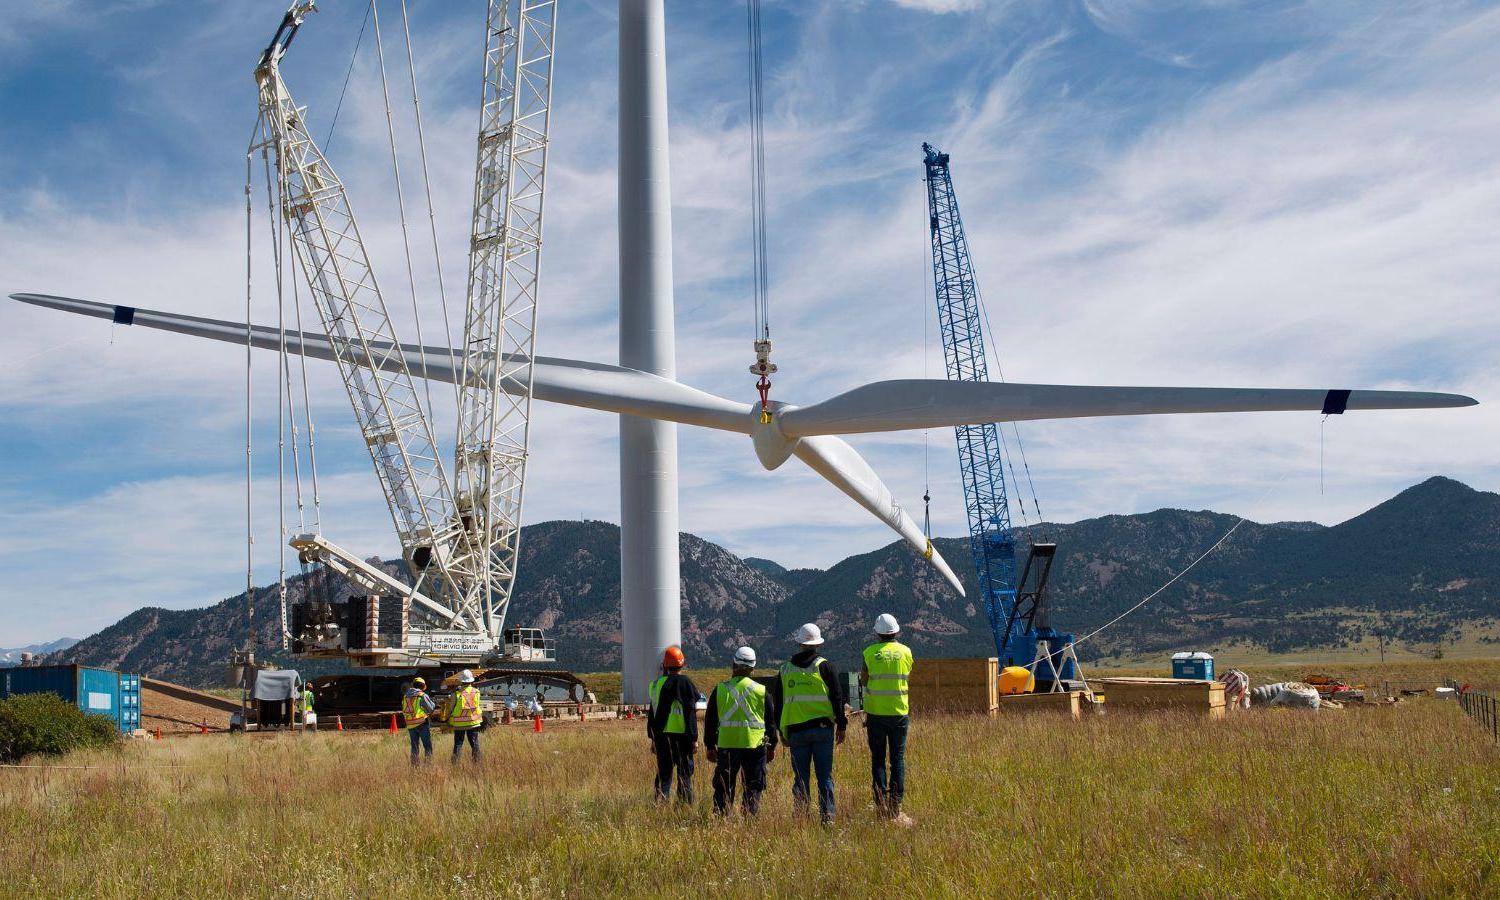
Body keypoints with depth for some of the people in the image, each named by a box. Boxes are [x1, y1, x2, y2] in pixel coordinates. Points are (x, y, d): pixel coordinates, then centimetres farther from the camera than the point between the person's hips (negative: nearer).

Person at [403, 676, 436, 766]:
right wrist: (433, 704, 16)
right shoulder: (422, 696, -9)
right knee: (427, 746, 1)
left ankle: (414, 765, 12)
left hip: (411, 725, 5)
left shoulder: (406, 697, 8)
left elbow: (404, 711, 16)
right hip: (422, 724, -5)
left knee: (414, 746, 13)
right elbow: (430, 708, -5)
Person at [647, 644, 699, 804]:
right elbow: (690, 714, -10)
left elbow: (653, 713, 15)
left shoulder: (656, 684, 9)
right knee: (684, 773, 2)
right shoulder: (684, 683, -8)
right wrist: (694, 738, -6)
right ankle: (685, 804, 0)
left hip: (661, 735, 5)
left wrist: (653, 738, 22)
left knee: (663, 773, 11)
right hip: (680, 735, -5)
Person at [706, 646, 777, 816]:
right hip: (755, 745, -1)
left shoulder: (720, 689, 4)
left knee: (723, 788, 9)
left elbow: (710, 720, 7)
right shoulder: (761, 690, 2)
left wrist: (710, 746, 15)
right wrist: (772, 746, 16)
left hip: (726, 745, 1)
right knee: (753, 787, 6)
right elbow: (771, 720, 7)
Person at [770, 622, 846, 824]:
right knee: (824, 775, 2)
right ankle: (827, 816, -2)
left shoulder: (785, 669, 9)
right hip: (822, 728, -2)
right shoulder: (824, 666, -1)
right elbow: (837, 697, -2)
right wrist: (841, 725, 6)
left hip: (795, 730, 2)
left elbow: (777, 702, 14)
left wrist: (782, 731, 22)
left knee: (800, 777, 6)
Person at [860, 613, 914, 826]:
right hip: (899, 712, 1)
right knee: (898, 759, 7)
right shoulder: (905, 652, -1)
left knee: (878, 759, 7)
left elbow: (863, 681, -1)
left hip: (876, 713, -1)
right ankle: (895, 805, 4)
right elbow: (908, 678, 8)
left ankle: (881, 804, 2)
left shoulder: (870, 653, -5)